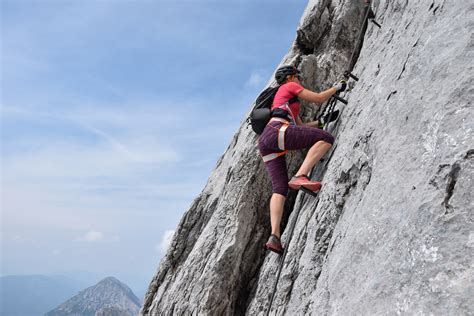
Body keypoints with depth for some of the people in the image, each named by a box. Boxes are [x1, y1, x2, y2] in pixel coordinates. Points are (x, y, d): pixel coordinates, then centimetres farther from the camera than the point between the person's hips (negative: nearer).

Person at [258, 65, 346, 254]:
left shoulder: (282, 97, 41)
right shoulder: (289, 86, 17)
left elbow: (300, 126, 40)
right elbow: (318, 98, 11)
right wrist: (337, 87, 27)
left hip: (265, 143, 9)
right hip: (276, 131, -9)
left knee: (279, 188, -3)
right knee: (326, 138, -17)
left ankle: (274, 236, -16)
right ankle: (300, 176, -34)